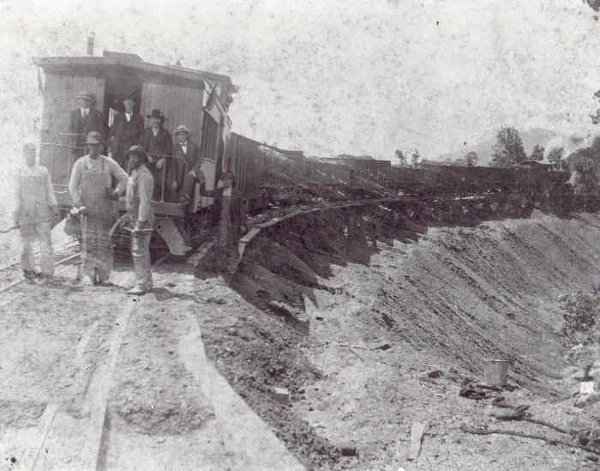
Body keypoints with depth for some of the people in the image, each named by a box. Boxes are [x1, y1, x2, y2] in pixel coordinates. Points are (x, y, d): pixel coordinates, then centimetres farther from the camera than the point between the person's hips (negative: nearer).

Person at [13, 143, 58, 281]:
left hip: (42, 212, 0)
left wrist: (53, 205, -2)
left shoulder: (43, 171, 11)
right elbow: (17, 195, 10)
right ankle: (28, 270, 14)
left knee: (45, 241, -6)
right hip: (26, 212, 0)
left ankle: (46, 271, 0)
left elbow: (49, 190, 11)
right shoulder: (20, 173, 10)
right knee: (27, 243, 1)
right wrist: (16, 215, 6)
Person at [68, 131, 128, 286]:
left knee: (104, 242, 3)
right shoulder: (80, 163, 5)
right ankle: (88, 275, -1)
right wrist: (79, 205, -8)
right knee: (88, 242, -5)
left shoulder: (109, 163, 6)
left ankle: (103, 274, 12)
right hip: (87, 209, -1)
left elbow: (124, 178, 11)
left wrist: (116, 192, -7)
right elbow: (73, 186, 3)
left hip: (105, 209, 1)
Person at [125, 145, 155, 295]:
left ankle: (142, 284, -9)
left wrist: (140, 223, -25)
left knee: (139, 251, -11)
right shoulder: (135, 174, 17)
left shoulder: (144, 176, -15)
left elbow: (145, 201, -21)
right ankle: (146, 282, 22)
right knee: (142, 251, 14)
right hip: (136, 218, 10)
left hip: (142, 218, -10)